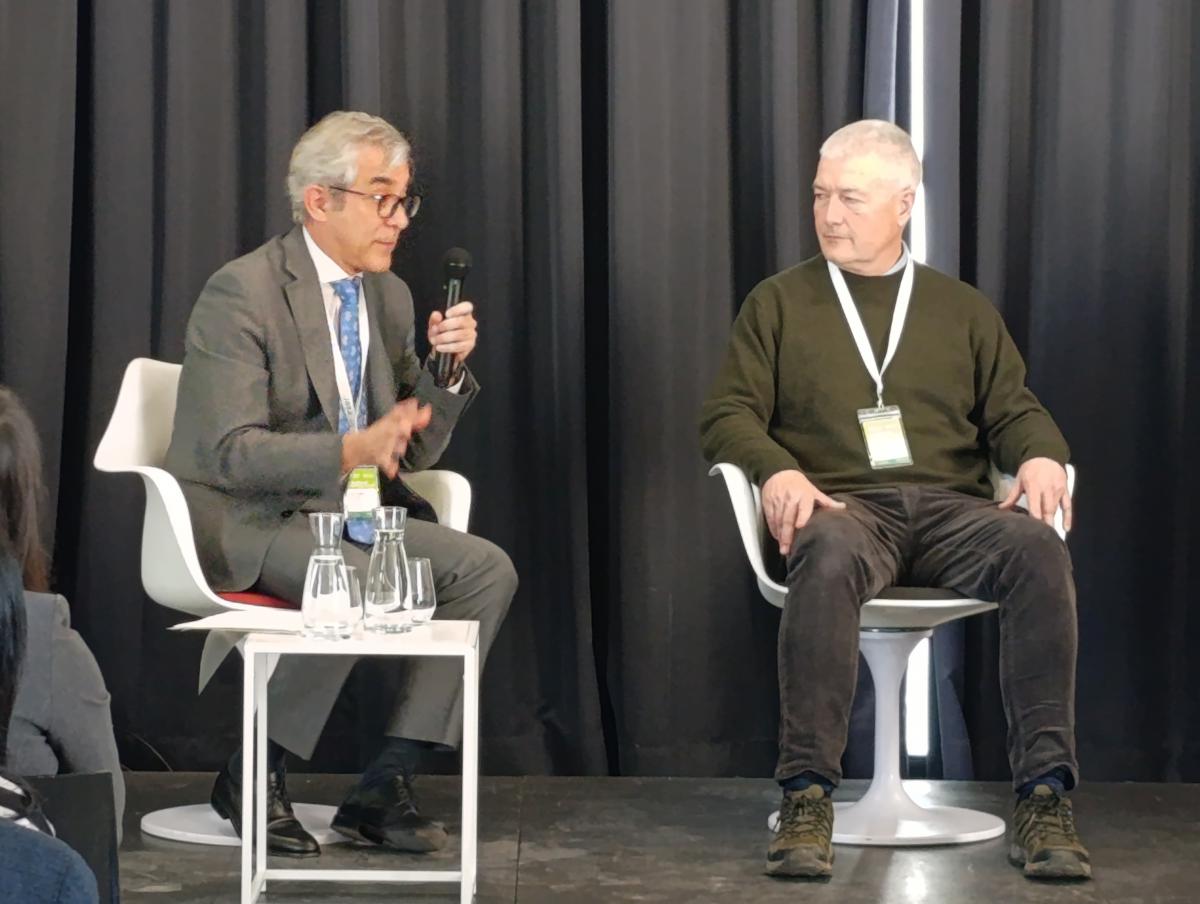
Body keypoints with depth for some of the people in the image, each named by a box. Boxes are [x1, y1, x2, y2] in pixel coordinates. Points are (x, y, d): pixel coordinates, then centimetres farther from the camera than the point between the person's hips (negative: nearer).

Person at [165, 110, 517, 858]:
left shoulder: (391, 297, 10)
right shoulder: (241, 293, -14)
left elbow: (413, 452, 12)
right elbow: (229, 452, -21)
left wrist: (447, 370, -6)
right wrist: (349, 452, -34)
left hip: (346, 513, 8)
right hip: (245, 520, -7)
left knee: (487, 569, -15)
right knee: (361, 583, -35)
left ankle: (387, 785, -14)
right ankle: (254, 776, -15)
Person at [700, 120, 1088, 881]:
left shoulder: (962, 309, 21)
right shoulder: (779, 304, 16)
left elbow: (1014, 411, 15)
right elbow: (727, 415, 9)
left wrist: (1042, 456, -9)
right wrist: (777, 470, -13)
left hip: (950, 507, 2)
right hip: (842, 504, -2)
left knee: (1039, 551, -32)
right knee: (829, 556, -40)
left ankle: (1045, 796, -33)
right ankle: (808, 800, -40)